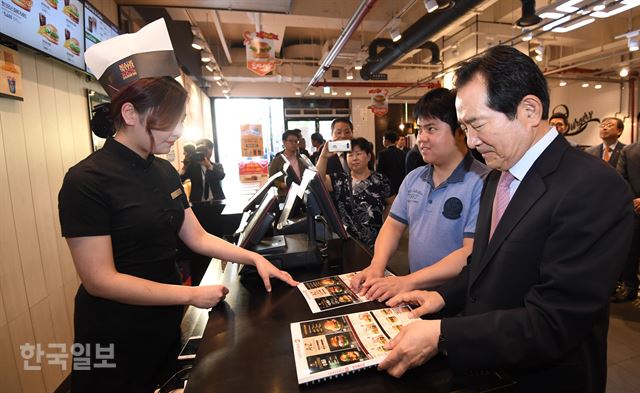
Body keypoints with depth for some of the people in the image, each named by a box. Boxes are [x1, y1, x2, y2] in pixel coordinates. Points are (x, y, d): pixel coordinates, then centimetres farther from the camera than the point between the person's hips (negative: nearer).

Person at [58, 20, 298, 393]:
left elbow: (197, 238, 2)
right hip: (116, 338, -6)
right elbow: (100, 280, -23)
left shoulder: (165, 172, 0)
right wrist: (192, 294, -21)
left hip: (165, 322, 6)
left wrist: (254, 257, -7)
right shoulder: (86, 181, -21)